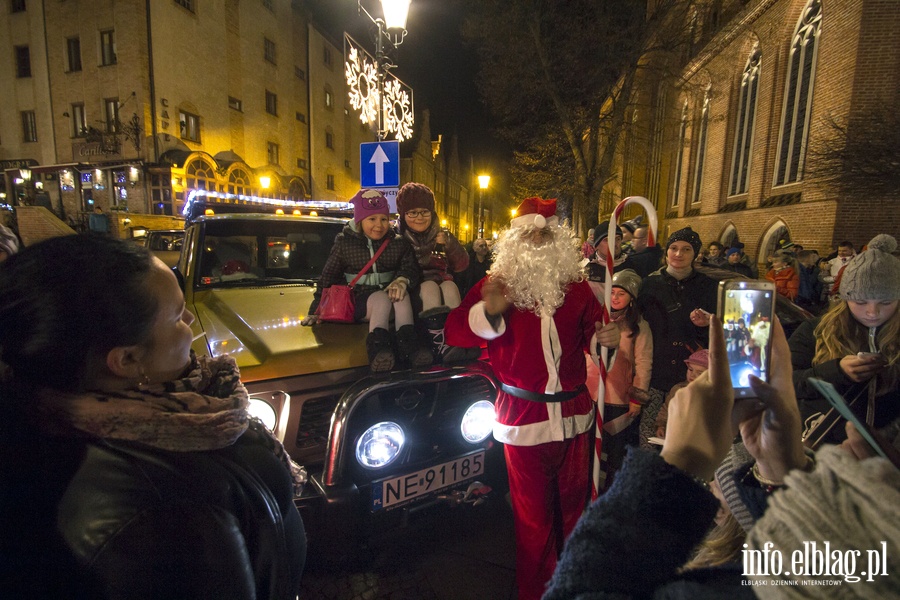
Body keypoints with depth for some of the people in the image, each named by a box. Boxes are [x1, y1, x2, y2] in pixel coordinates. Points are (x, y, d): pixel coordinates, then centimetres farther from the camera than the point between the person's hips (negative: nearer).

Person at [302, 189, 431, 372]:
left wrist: (403, 280, -26)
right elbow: (328, 278, 8)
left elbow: (412, 269, -1)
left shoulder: (399, 243, 7)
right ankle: (378, 346, -54)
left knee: (401, 293, -32)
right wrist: (315, 312, 5)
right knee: (382, 298, -35)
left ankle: (408, 344, -45)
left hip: (388, 296, 2)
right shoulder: (344, 243, 3)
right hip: (359, 300, -2)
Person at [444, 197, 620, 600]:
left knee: (574, 504, 20)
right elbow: (455, 332, -12)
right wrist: (490, 312, -30)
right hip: (523, 416, -3)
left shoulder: (576, 286, 6)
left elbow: (590, 334, 16)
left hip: (573, 412, 4)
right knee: (532, 514, 9)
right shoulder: (497, 284, -4)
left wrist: (606, 338, -7)